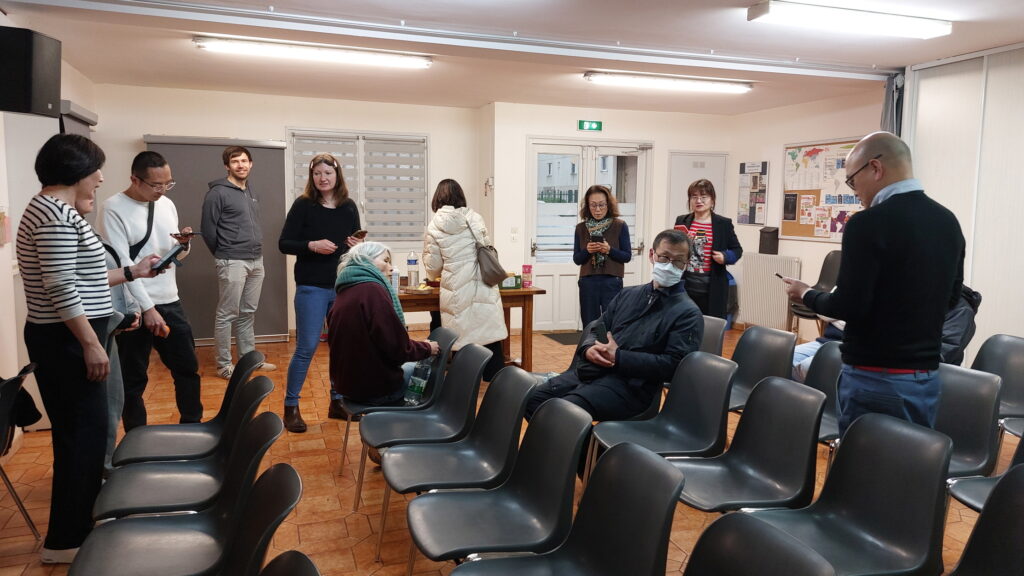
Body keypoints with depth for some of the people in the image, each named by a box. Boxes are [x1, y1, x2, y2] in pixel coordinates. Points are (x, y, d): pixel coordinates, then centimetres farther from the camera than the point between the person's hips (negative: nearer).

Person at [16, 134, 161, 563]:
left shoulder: (58, 210, 15)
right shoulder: (56, 214, -18)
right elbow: (61, 289, -24)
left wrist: (131, 272, 21)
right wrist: (91, 343, -22)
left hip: (67, 339, 11)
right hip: (66, 342, -11)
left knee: (83, 430, 18)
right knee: (83, 433, -3)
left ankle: (80, 520, 33)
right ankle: (66, 541, 9)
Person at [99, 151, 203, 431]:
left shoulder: (167, 205, 8)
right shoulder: (114, 208, -11)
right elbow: (120, 263, -16)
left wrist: (183, 245, -8)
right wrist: (147, 308, -20)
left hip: (170, 303, 6)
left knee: (188, 368, 14)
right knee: (134, 379, 7)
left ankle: (192, 427, 30)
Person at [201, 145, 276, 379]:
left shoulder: (252, 193, 15)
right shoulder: (218, 193, -9)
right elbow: (208, 229, -9)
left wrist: (256, 251, 12)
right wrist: (222, 255, 1)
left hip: (256, 261, 7)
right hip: (232, 263, -7)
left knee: (248, 313, 14)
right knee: (227, 315, 0)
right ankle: (224, 365, 8)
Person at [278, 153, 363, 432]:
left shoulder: (349, 206, 6)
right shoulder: (303, 205, -5)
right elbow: (284, 244, -5)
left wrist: (359, 246, -6)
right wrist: (312, 245, -21)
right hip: (312, 287, -4)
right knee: (306, 348, -2)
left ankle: (338, 400, 26)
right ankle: (291, 406, 12)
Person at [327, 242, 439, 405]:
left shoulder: (345, 291, 8)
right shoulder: (371, 289, -19)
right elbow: (397, 349, -22)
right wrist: (427, 348, -3)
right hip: (374, 387, -9)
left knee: (414, 367, 26)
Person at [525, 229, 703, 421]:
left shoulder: (688, 313, -1)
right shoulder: (628, 294, 19)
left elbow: (674, 365, -11)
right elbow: (597, 329, 22)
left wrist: (618, 357, -14)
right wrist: (588, 349, -3)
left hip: (629, 385, -6)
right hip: (590, 371, 7)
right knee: (529, 399, -9)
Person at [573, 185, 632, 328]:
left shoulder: (620, 226, -1)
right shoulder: (581, 228, 6)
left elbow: (627, 256, 0)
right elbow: (576, 259, 8)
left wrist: (609, 250, -16)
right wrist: (587, 251, -12)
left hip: (612, 283, -2)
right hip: (587, 283, 2)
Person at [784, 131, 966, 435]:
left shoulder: (869, 223, -17)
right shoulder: (948, 221, 7)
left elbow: (849, 306, -18)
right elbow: (951, 298, 16)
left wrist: (806, 294, -1)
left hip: (875, 378, -7)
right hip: (927, 376, 7)